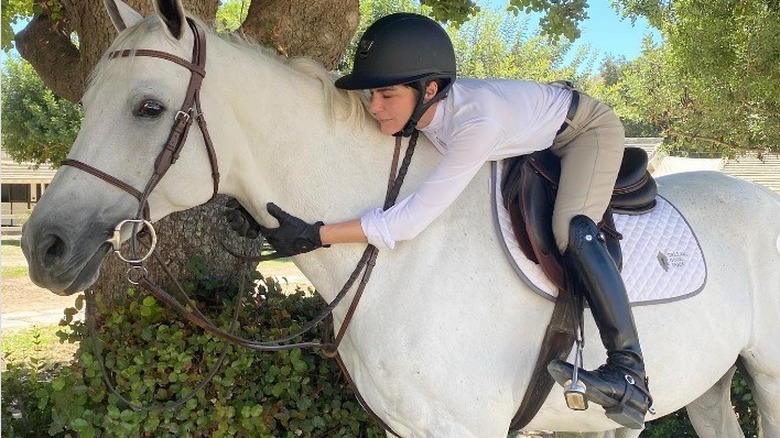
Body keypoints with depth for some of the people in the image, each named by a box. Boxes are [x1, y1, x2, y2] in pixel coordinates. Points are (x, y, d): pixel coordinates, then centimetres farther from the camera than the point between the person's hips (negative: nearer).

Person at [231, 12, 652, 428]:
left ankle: (629, 369, -27)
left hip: (589, 128, -8)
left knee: (569, 228, -30)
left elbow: (411, 219, -44)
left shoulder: (477, 121, -44)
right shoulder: (420, 107, -21)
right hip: (538, 140, 8)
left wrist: (316, 235, -45)